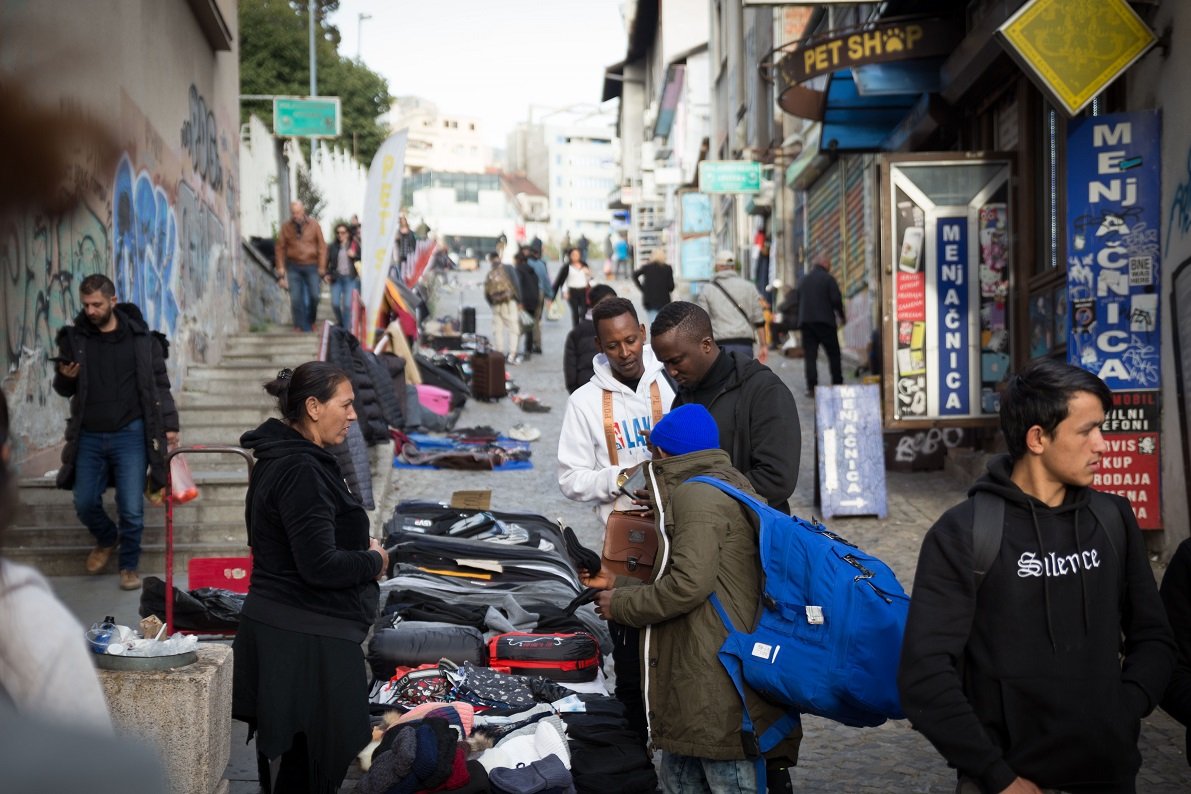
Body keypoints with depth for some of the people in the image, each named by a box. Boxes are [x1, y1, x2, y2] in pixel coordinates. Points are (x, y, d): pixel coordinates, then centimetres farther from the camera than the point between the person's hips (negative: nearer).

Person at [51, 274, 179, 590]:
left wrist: (169, 426, -6)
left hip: (130, 434, -3)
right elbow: (64, 389, 11)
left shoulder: (142, 338, -2)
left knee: (132, 509, -3)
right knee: (85, 504, 6)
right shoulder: (74, 338, 3)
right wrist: (65, 378, -12)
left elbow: (160, 386, 2)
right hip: (89, 436, 3)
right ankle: (107, 539, 37)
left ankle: (129, 566, 19)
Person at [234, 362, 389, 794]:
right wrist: (375, 561, -7)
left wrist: (359, 546, 8)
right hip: (304, 641, -10)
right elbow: (320, 565, -24)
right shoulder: (301, 471, -19)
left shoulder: (280, 459, 13)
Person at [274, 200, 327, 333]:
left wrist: (322, 268, -3)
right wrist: (281, 271, -1)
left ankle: (311, 321, 18)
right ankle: (301, 327, 1)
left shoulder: (314, 225, 1)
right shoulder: (286, 227, 3)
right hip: (294, 267, 0)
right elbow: (280, 248, 4)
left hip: (311, 266, 0)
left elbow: (322, 247, 2)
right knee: (296, 299, -5)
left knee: (314, 296, -5)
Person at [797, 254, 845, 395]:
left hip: (805, 321, 4)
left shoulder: (803, 280, 13)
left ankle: (811, 387, -7)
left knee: (810, 356, 1)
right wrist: (841, 316, 4)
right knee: (833, 354, 8)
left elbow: (798, 301, 15)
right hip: (825, 321, -4)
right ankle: (837, 384, 8)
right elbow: (836, 299, -10)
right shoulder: (828, 279, -4)